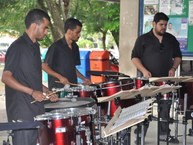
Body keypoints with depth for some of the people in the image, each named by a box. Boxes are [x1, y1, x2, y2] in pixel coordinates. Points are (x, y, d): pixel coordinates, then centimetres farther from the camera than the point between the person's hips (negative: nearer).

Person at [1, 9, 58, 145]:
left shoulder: (35, 47, 14)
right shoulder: (17, 47, -13)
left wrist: (46, 91, 12)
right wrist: (32, 92, -22)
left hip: (36, 109, 9)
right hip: (22, 112, -9)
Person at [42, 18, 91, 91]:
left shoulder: (75, 47, 11)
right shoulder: (56, 46, -10)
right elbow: (44, 66, -10)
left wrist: (83, 78, 7)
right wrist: (60, 77, -19)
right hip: (57, 88, -6)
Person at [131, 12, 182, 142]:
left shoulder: (171, 39, 10)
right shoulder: (143, 39, -2)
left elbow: (178, 56, 15)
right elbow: (135, 57, -3)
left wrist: (173, 68, -3)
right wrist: (144, 70, -18)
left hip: (166, 79, 4)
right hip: (147, 80, -3)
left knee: (165, 106, 7)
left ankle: (164, 132, 17)